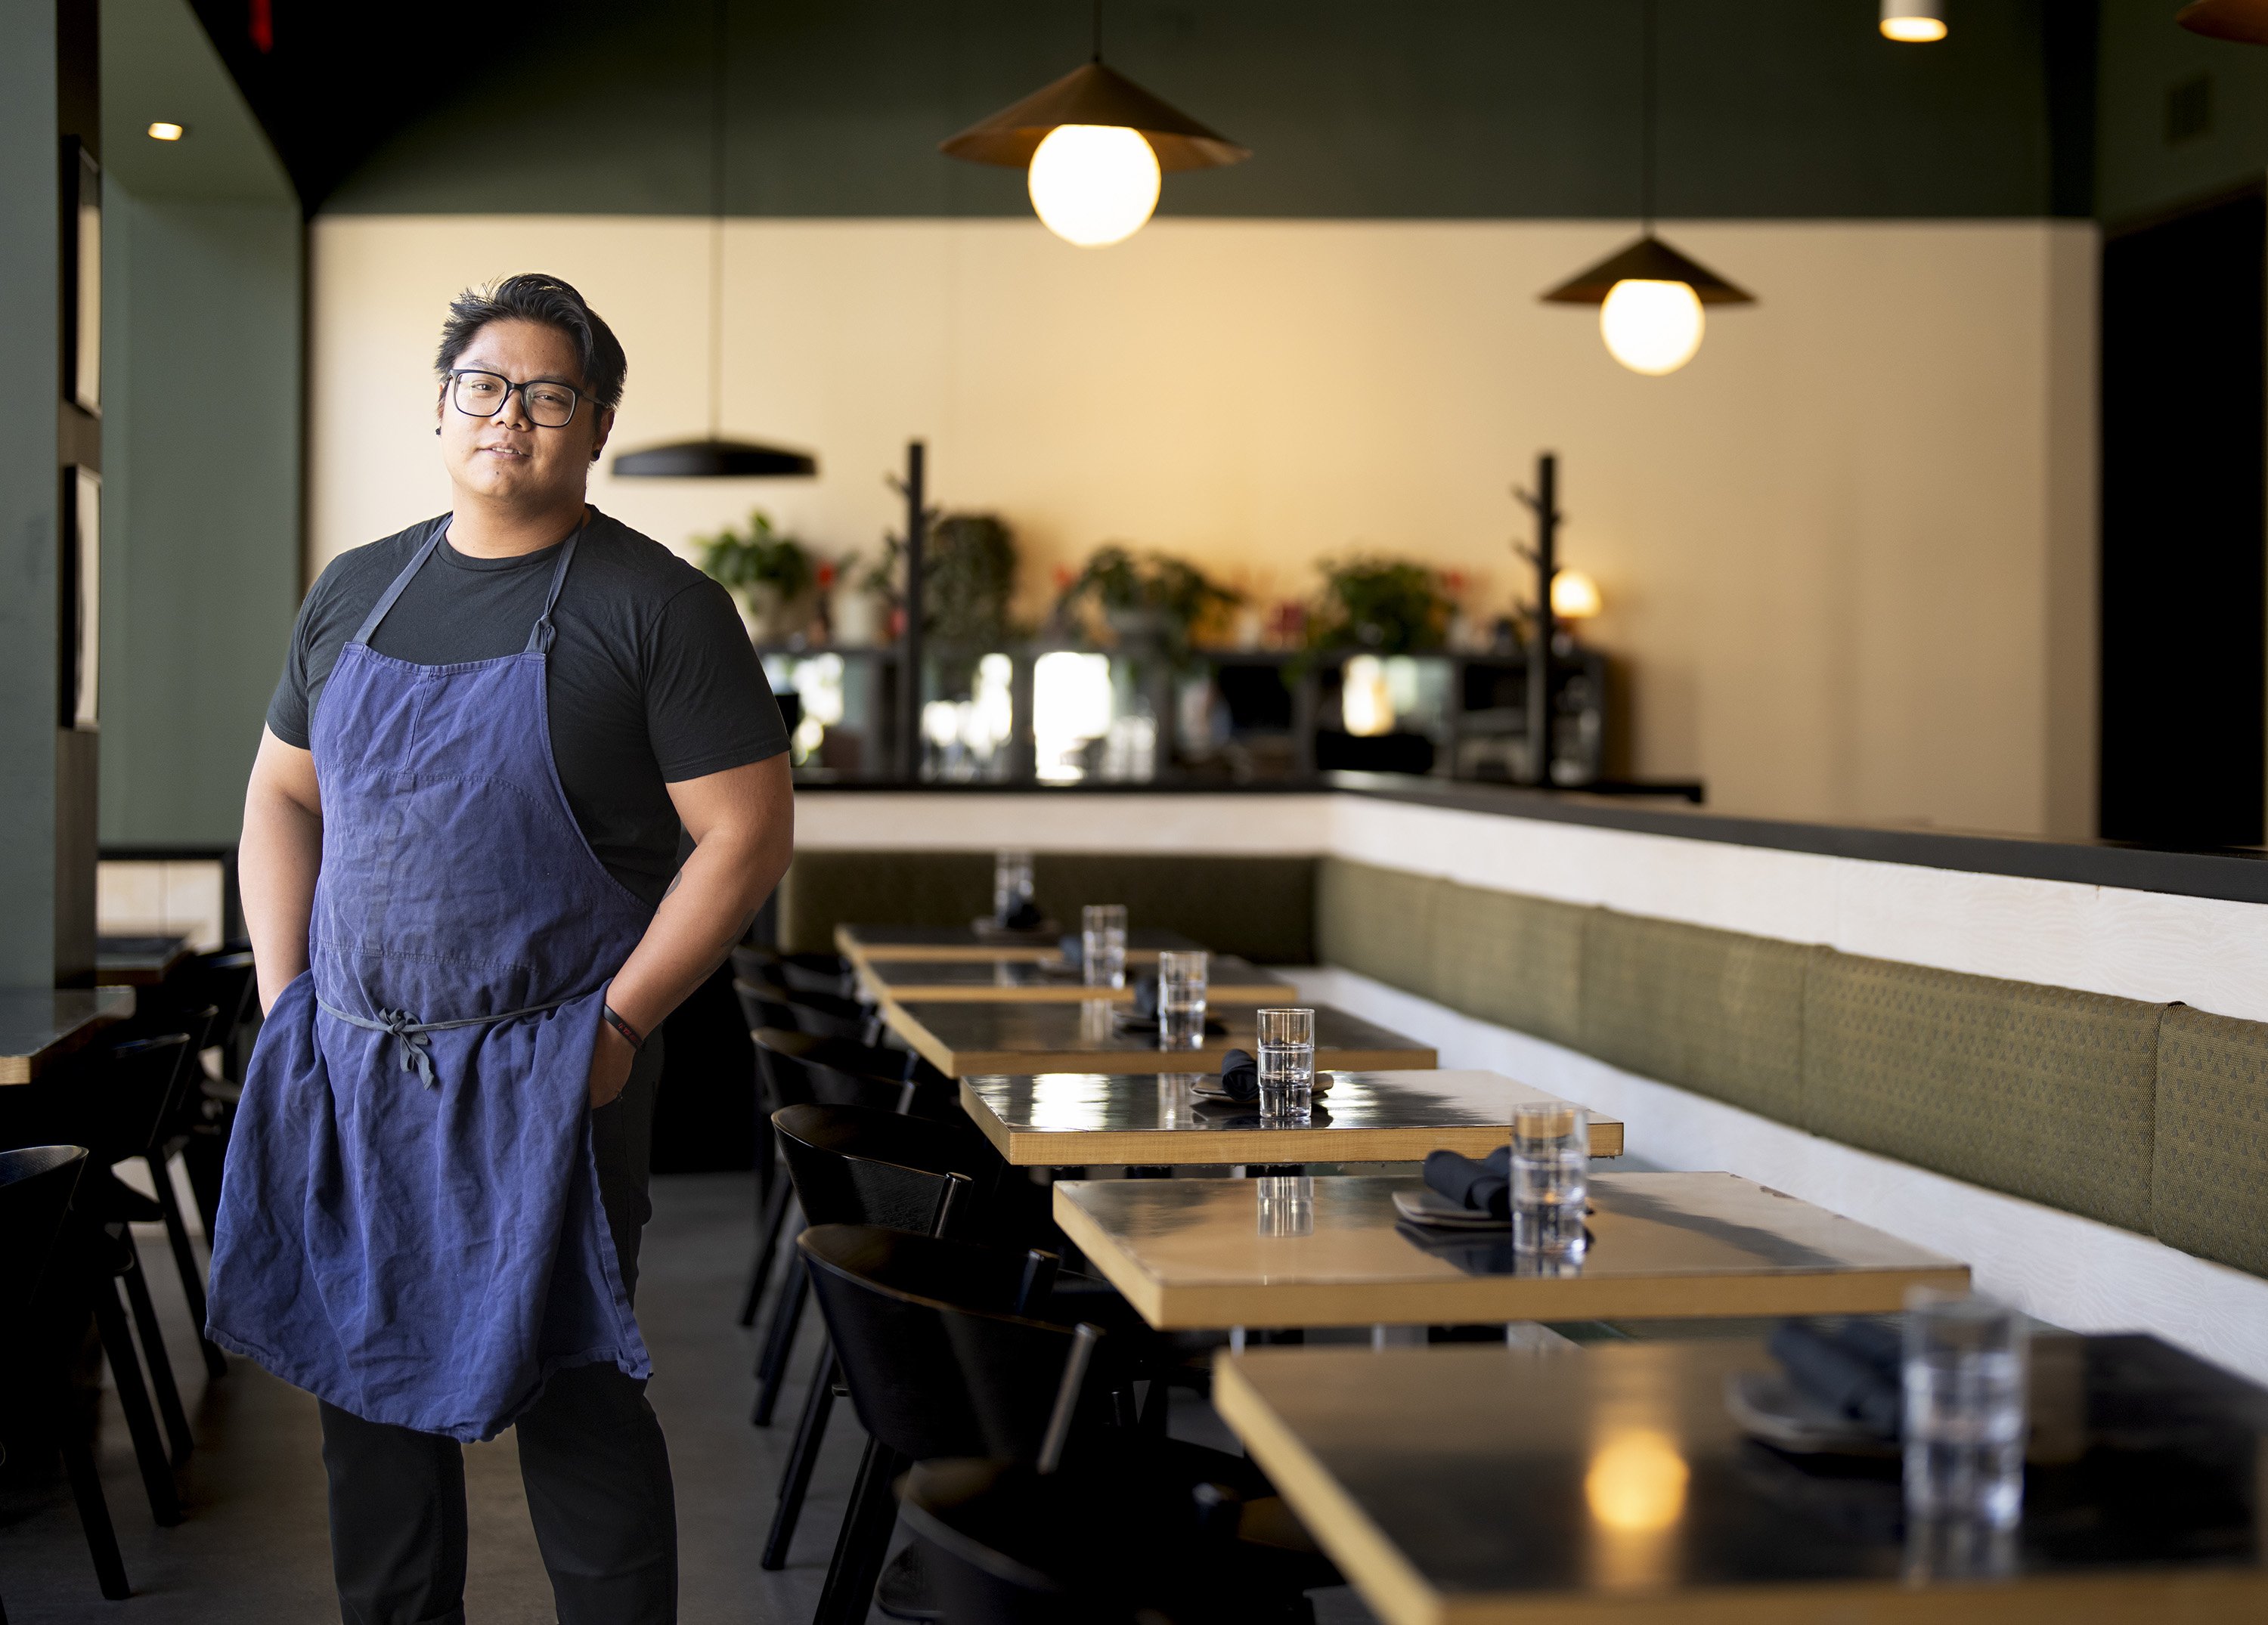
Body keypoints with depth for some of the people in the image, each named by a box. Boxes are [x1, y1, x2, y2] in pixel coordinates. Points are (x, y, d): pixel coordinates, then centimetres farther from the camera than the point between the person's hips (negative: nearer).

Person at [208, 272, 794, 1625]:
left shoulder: (657, 604, -5)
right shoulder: (356, 591, 11)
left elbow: (747, 831, -9)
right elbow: (283, 794, 17)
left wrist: (620, 1022, -14)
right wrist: (287, 997, 6)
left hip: (545, 1079, -5)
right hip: (350, 1068, 5)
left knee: (570, 1392, -1)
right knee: (369, 1381, 12)